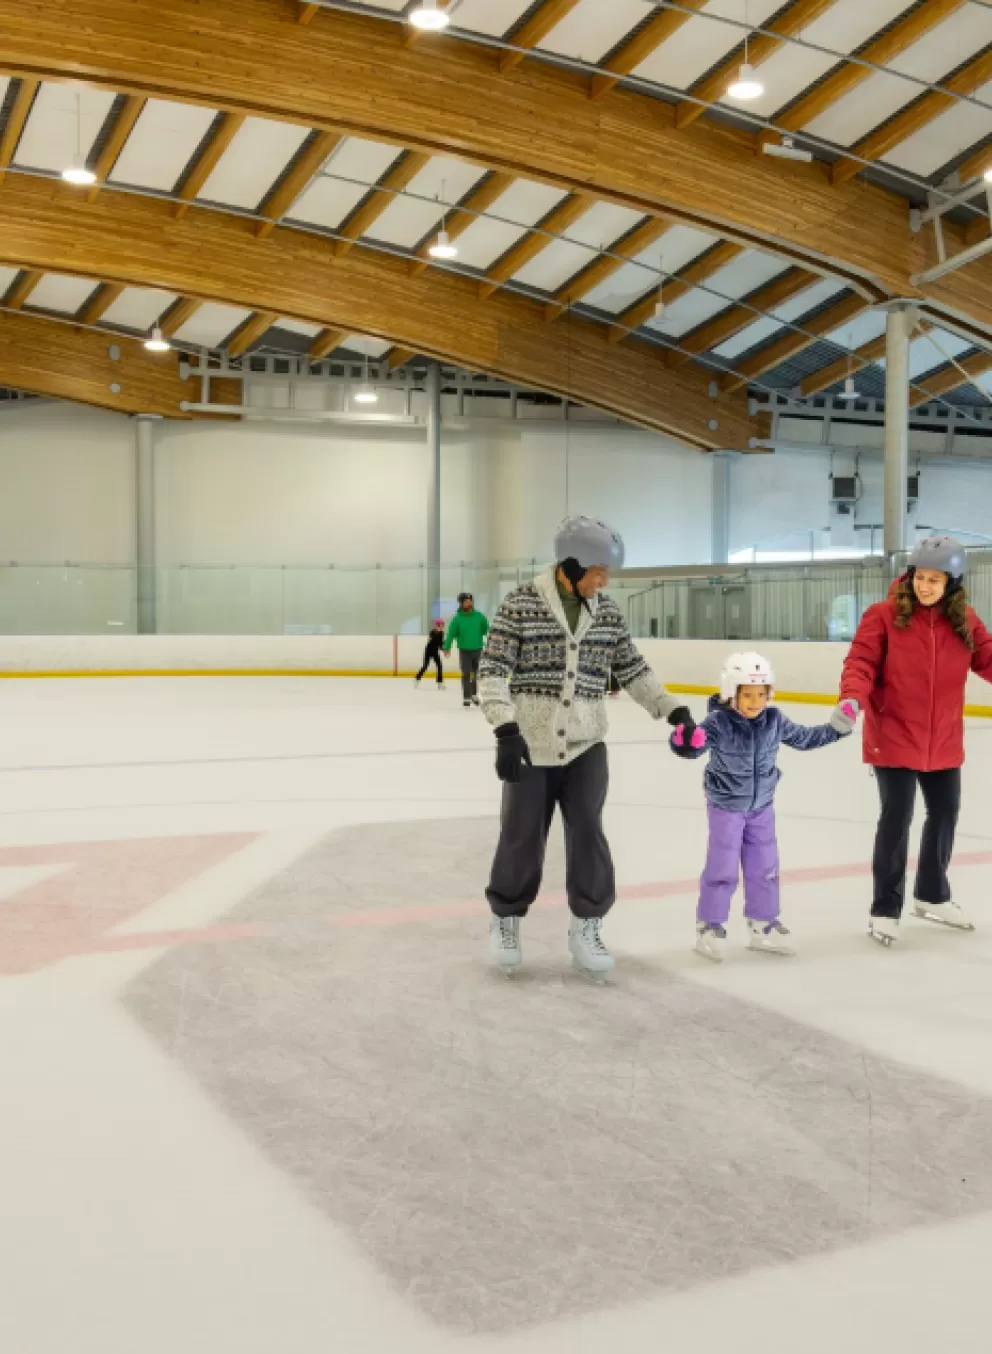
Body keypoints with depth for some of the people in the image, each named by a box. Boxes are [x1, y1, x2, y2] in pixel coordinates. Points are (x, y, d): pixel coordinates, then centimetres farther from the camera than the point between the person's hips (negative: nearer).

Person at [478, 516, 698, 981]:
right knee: (522, 836, 5)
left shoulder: (608, 612, 4)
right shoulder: (522, 603, -9)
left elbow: (632, 670, 12)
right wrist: (506, 730, -20)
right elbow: (492, 671, -11)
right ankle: (505, 917, 28)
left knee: (587, 832, -2)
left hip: (586, 743, 3)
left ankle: (585, 926, 15)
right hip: (530, 742, -3)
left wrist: (673, 709, 3)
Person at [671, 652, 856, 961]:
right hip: (726, 807, -5)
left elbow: (803, 738, 10)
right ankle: (710, 926, 12)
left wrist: (836, 727, 5)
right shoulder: (718, 722, -22)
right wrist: (685, 741, -55)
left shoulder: (774, 720, -5)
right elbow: (697, 745, -32)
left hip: (762, 806, 5)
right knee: (722, 868, -1)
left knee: (764, 866, 12)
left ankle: (763, 924, 26)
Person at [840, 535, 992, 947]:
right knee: (896, 818, -4)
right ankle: (885, 909, 10)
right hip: (893, 738, -5)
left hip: (943, 742, 5)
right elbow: (861, 662, -16)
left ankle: (932, 896, 39)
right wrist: (853, 697, -34)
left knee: (945, 813, 18)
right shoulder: (884, 615, -12)